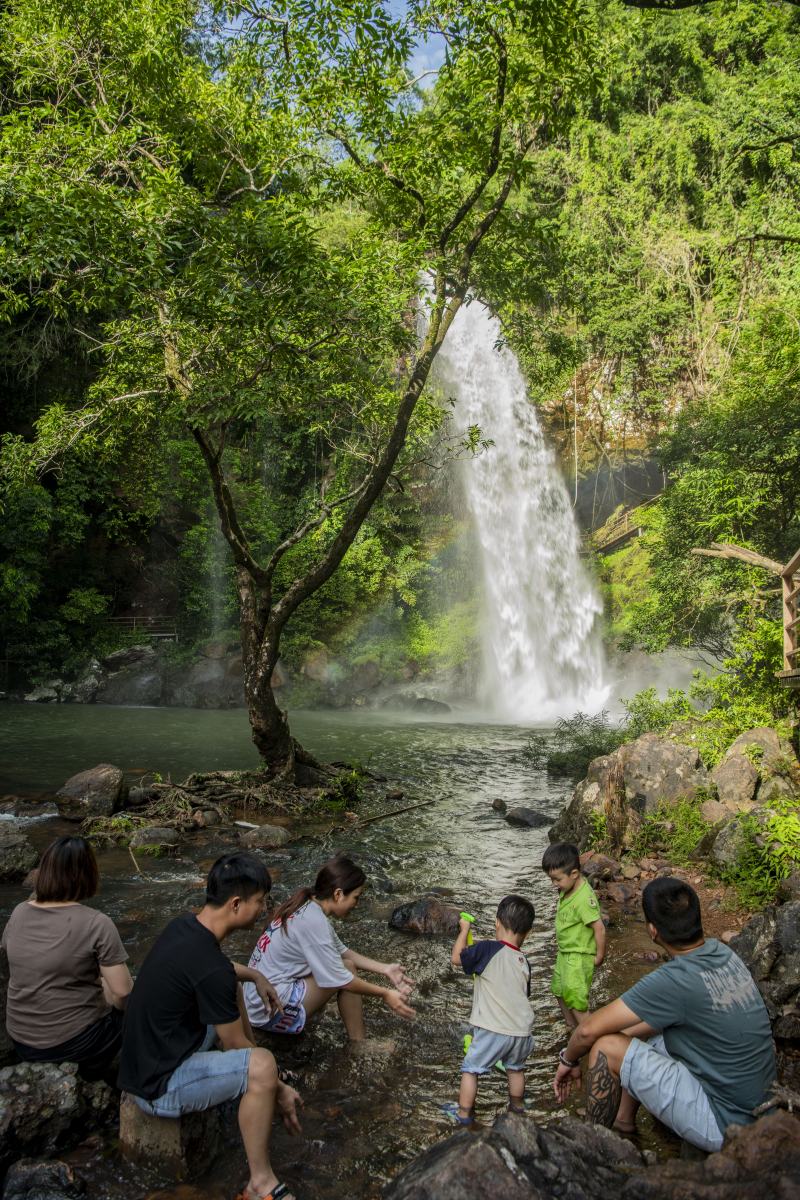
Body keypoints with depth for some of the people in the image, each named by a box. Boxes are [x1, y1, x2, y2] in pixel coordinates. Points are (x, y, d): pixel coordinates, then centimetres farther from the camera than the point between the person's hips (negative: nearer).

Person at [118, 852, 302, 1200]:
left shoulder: (183, 925, -3)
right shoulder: (212, 971, -29)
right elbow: (235, 1046, -15)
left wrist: (255, 975, 15)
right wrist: (278, 1091, -1)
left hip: (150, 1055, 10)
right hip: (158, 1085, -10)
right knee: (261, 1065, -27)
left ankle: (247, 1084, 32)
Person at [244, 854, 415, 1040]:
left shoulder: (308, 908, 5)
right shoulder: (313, 921, -22)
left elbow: (342, 952, 14)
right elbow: (341, 980, -17)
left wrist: (384, 969, 9)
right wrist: (385, 994, -5)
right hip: (270, 1011, -9)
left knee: (343, 964, 10)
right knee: (347, 968, -7)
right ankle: (358, 1048, 4)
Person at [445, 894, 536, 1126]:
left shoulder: (488, 950, -13)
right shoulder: (524, 962, 6)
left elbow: (456, 958, -5)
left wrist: (465, 929, 7)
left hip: (492, 1029, -5)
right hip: (521, 1029, 5)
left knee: (471, 1068, 13)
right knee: (515, 1068, 29)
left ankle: (464, 1113, 19)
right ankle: (517, 1105, 44)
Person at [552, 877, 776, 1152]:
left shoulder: (674, 981, -29)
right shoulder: (722, 952, -4)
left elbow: (589, 1029, -21)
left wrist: (568, 1059, -1)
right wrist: (624, 1035, 14)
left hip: (722, 1123, -8)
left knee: (605, 1047, -11)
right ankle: (624, 1119, 29)